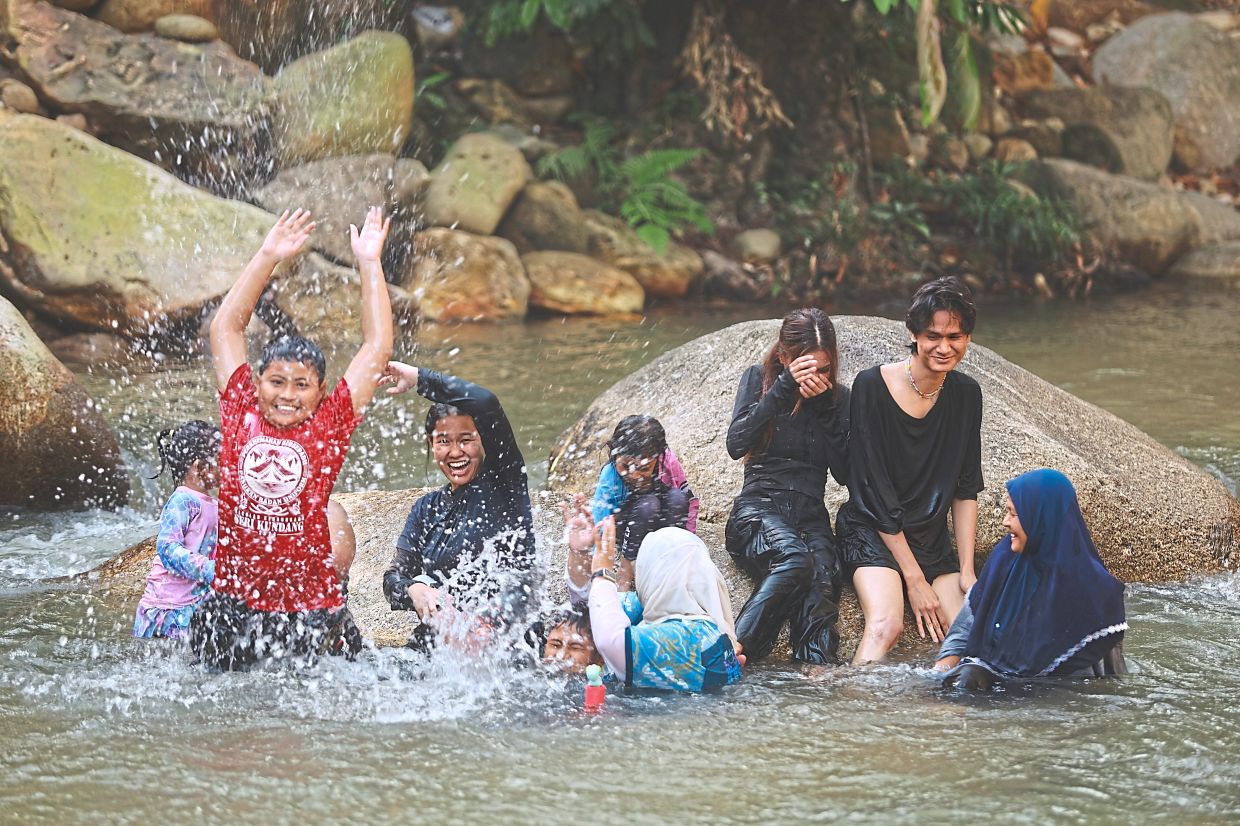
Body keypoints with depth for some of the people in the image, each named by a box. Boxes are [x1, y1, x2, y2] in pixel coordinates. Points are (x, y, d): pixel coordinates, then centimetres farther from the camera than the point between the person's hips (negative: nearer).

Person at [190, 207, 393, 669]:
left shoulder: (329, 425, 1)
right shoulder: (241, 415, 5)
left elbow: (378, 346, 4)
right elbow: (226, 327, 13)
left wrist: (369, 264, 8)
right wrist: (268, 258, 13)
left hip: (312, 611, -1)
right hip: (234, 607, 2)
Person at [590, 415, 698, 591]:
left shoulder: (668, 462, -25)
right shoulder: (610, 477, -30)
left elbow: (689, 501, -10)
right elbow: (599, 526, -31)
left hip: (661, 522, 2)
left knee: (677, 498, -29)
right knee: (648, 504, -35)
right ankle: (626, 566, -20)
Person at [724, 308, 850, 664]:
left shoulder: (838, 398, 14)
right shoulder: (759, 379, 10)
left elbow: (843, 472, 4)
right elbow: (736, 444, -6)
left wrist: (825, 405, -3)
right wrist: (784, 387, -11)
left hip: (811, 514, 2)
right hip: (758, 506, -2)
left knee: (822, 582, -33)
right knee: (795, 559, -39)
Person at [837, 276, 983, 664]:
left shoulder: (966, 394, 5)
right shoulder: (872, 386, -12)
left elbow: (966, 489, 9)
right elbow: (874, 490, -13)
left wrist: (966, 570, -2)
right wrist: (914, 579, -15)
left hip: (933, 540, 5)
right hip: (873, 533, -5)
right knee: (886, 624, -32)